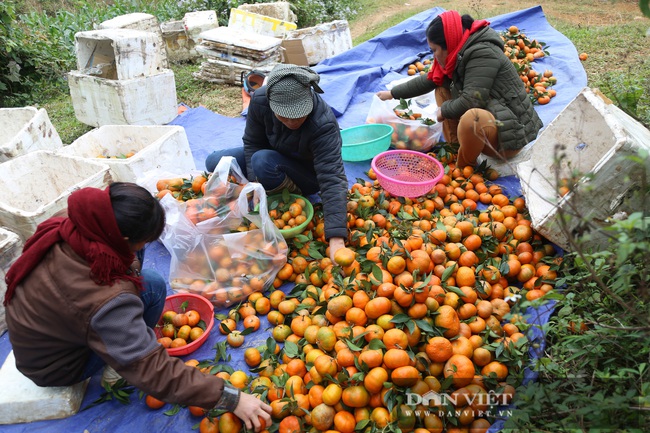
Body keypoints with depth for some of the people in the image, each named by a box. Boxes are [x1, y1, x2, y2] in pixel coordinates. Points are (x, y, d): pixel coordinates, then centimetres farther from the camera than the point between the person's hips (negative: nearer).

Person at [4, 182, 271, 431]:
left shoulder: (63, 225, -22)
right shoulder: (105, 301, -41)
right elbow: (152, 372, -36)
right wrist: (230, 398, -32)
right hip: (54, 367, -7)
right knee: (152, 287, -22)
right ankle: (115, 368, -3)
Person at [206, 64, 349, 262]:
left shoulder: (324, 124, -37)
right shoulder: (260, 100, -25)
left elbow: (332, 179, -43)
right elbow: (252, 143, -10)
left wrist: (336, 239, -51)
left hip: (308, 174, -5)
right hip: (273, 158, 5)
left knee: (262, 161, -34)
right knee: (214, 163, -9)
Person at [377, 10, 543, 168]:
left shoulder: (482, 54, -23)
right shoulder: (461, 54, 5)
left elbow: (471, 100, -29)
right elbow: (428, 81, 15)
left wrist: (444, 110, -11)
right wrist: (392, 93, 19)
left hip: (510, 133, -9)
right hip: (488, 117, 9)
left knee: (471, 118, -40)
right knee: (443, 87, 8)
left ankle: (464, 166, -10)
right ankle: (454, 148, 5)